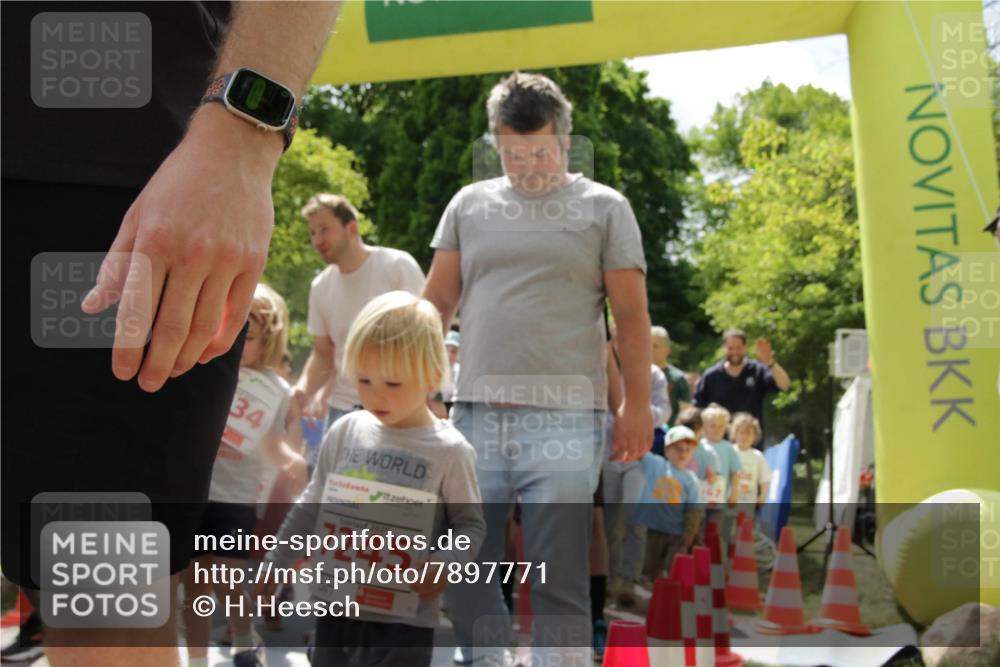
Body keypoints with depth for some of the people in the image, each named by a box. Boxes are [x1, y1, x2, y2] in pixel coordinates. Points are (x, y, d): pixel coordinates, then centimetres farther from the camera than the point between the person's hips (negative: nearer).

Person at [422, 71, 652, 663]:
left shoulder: (604, 208, 7)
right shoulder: (469, 205, 15)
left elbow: (631, 315, 4)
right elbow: (438, 303, 14)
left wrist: (638, 405, -4)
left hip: (565, 420, -3)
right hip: (476, 415, 3)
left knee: (558, 581, -2)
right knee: (462, 569, 5)